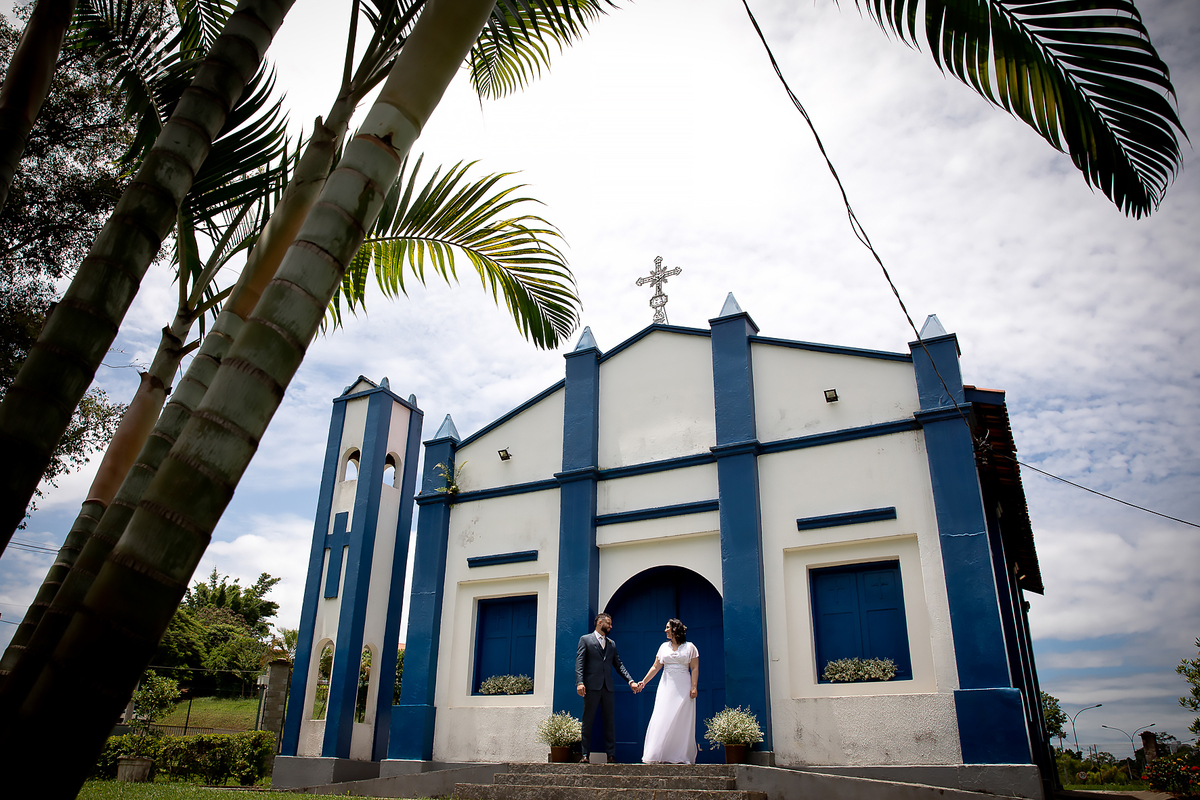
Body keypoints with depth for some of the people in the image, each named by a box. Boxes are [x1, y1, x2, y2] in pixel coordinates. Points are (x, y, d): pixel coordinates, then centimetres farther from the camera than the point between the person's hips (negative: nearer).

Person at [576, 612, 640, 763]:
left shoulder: (612, 643, 18)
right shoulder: (585, 639, 4)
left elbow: (619, 665, 16)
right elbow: (579, 663, -4)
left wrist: (631, 681, 4)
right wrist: (580, 682, -16)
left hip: (607, 687, 4)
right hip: (592, 686, -4)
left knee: (610, 721, 5)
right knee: (588, 721, 0)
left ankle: (611, 755, 10)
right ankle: (585, 755, 6)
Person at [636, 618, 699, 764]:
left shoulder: (689, 647, 3)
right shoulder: (664, 647, 12)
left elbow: (695, 669, -1)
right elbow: (656, 667, 11)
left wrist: (694, 687, -11)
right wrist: (644, 682, 4)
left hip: (683, 688, -3)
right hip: (666, 687, 3)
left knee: (682, 722, -2)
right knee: (662, 720, -4)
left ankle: (682, 757, 6)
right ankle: (662, 756, 1)